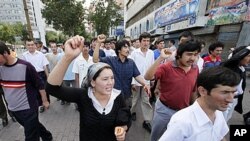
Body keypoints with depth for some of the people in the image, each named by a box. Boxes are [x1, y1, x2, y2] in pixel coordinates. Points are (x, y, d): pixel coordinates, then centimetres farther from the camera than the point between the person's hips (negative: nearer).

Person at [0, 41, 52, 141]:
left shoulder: (25, 66, -18)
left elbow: (39, 85, -11)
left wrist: (45, 101, -5)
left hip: (28, 108, -6)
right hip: (12, 109, 6)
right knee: (33, 127, 25)